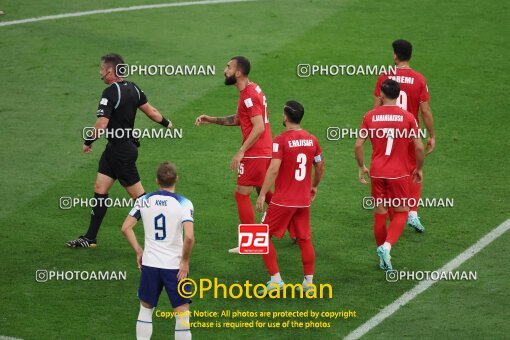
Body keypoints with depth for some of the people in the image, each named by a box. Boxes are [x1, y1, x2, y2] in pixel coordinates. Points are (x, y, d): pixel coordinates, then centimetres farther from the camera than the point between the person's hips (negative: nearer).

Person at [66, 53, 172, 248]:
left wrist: (88, 142, -9)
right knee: (100, 189, 10)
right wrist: (167, 124, 29)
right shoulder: (133, 88, 5)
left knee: (138, 194, -2)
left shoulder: (110, 93, -21)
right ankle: (90, 239, 14)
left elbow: (101, 126, -24)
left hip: (121, 151, -9)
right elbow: (151, 111, 12)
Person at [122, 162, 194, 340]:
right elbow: (189, 236, -21)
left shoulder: (144, 201, 0)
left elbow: (126, 228, 0)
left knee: (145, 308, 19)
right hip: (175, 266, -3)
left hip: (149, 264, 3)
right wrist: (185, 261, -9)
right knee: (182, 313, 5)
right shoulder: (183, 203, -11)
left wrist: (139, 251, 9)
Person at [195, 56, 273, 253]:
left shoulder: (249, 95, -19)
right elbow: (238, 119, 22)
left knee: (241, 194, -3)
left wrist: (241, 151, -24)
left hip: (255, 154, -10)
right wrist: (212, 120, 14)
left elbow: (259, 127, -25)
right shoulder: (253, 90, 13)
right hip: (265, 152, 10)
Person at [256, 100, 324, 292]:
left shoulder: (281, 140, -14)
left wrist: (262, 194, -17)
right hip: (304, 200, 6)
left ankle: (275, 280, 2)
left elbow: (274, 169, -21)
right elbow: (320, 166, 14)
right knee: (304, 239, 15)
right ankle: (308, 281, 17)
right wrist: (314, 186, 30)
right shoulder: (311, 140, 3)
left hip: (283, 201, -6)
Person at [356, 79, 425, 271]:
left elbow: (358, 145, -3)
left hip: (377, 173, 2)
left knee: (380, 213, 13)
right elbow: (419, 147, -6)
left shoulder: (370, 116, -2)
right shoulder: (407, 117, -6)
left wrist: (361, 167, 12)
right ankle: (387, 245, -15)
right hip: (399, 173, -2)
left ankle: (383, 259, 20)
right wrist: (419, 169, 10)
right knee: (401, 212, 10)